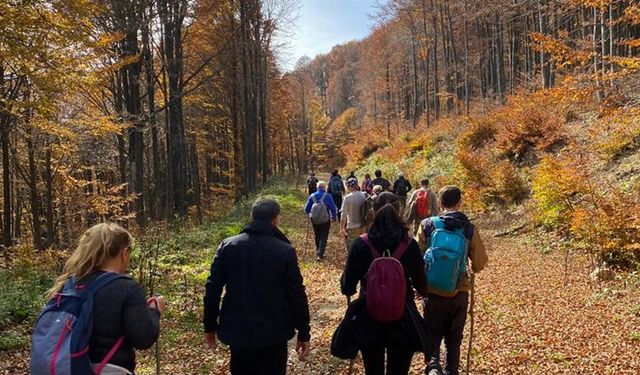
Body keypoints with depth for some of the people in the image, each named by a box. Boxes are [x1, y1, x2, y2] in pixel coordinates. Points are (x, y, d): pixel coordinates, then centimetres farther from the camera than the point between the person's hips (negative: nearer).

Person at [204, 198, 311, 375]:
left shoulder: (228, 246, -4)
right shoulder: (285, 251, -12)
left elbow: (212, 288, -2)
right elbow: (297, 295, -9)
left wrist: (210, 326, 9)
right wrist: (303, 333, 1)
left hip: (238, 331, 2)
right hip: (274, 333, -2)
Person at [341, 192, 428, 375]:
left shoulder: (361, 244, -12)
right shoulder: (410, 244, -10)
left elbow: (347, 288, -8)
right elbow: (422, 286, -1)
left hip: (369, 320, 0)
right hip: (403, 320, 0)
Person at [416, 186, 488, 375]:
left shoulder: (427, 224, -7)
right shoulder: (470, 229, -7)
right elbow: (480, 262, -3)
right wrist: (473, 269, 20)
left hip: (433, 290, 0)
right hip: (459, 291, 1)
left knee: (432, 332, 15)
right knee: (454, 336, 18)